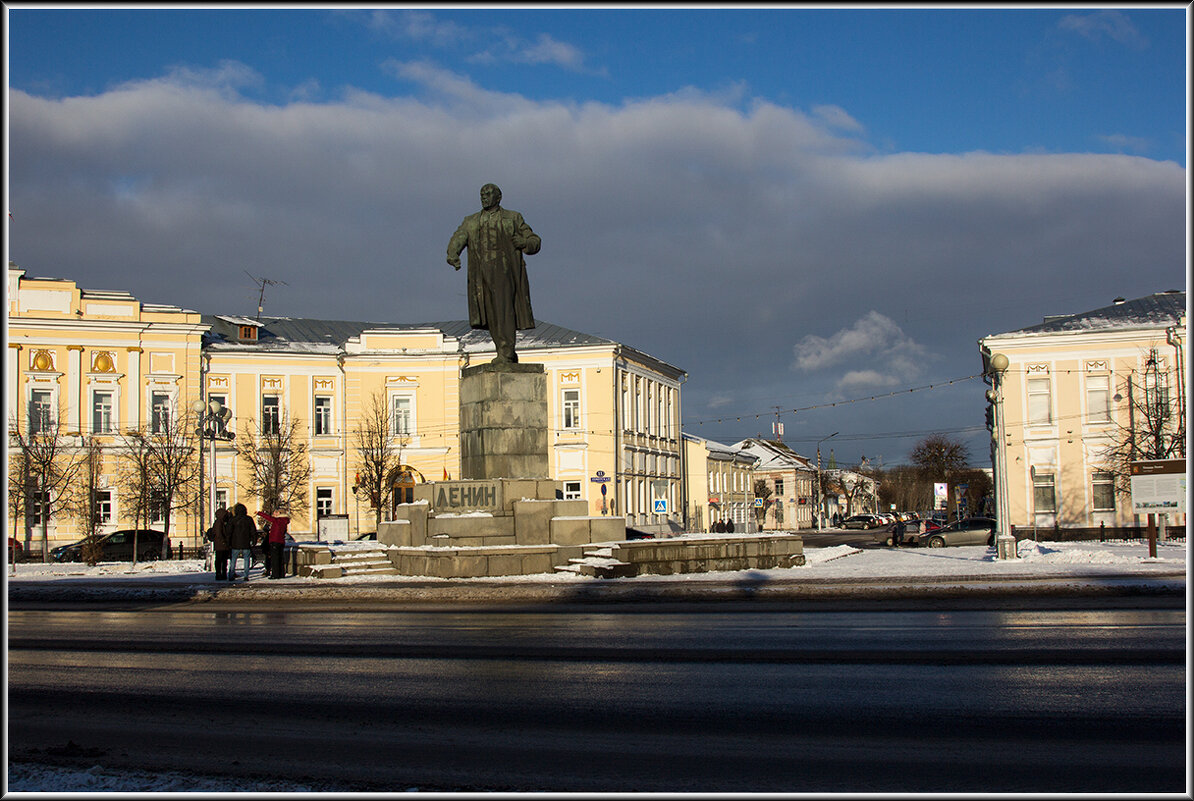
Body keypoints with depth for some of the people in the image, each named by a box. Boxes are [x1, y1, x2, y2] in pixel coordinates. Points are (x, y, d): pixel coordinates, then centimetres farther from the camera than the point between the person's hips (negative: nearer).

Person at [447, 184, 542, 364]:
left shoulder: (513, 218, 14)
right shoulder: (471, 222, 21)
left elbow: (535, 241, 14)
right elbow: (458, 239, 4)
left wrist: (524, 242, -9)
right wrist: (452, 253, -18)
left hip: (504, 270, -3)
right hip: (481, 274, 3)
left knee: (503, 309, -17)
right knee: (491, 315, 0)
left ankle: (505, 354, -20)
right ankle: (509, 356, 8)